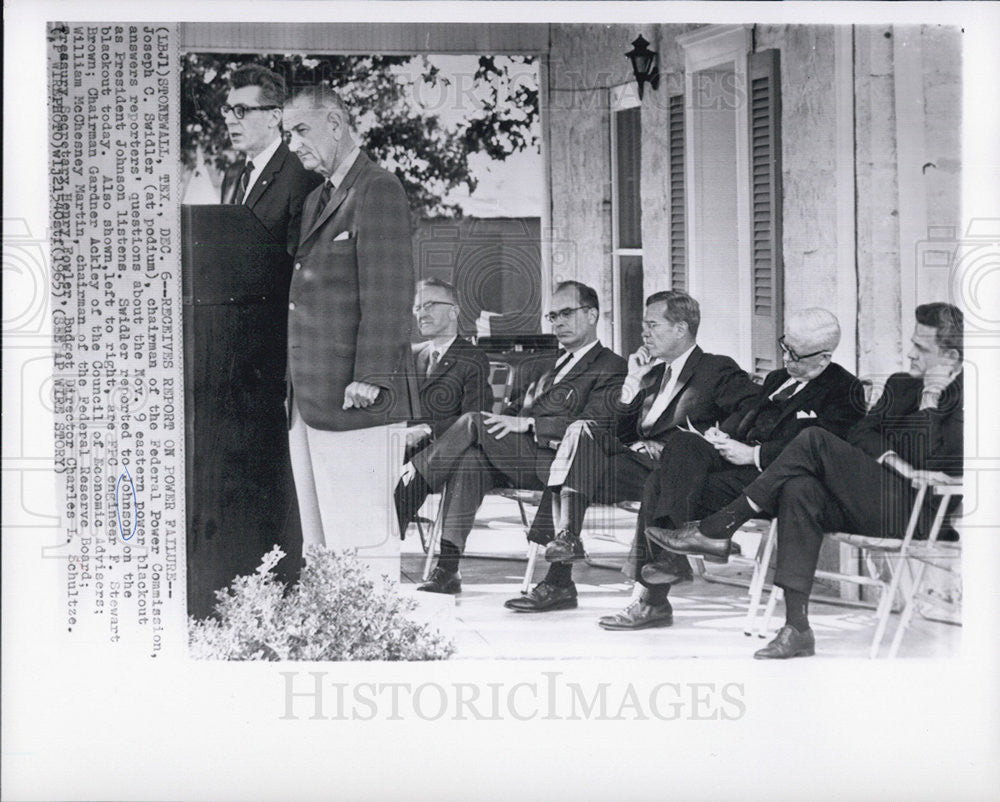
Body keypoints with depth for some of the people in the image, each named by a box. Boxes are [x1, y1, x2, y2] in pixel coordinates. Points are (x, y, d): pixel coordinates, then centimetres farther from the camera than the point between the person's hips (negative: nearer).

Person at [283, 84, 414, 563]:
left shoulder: (378, 190, -8)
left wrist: (371, 377, -20)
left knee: (362, 540, -7)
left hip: (351, 397, -9)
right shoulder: (316, 200, 22)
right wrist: (294, 379, 14)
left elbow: (388, 290, -15)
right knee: (318, 541, 10)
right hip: (305, 398, 9)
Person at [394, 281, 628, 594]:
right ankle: (448, 569, -34)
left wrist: (527, 423, -16)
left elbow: (592, 427, -9)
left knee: (474, 422, -23)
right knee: (468, 459, -28)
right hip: (512, 458, 6)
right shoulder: (538, 368, 32)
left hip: (552, 462, -6)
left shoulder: (612, 368, 6)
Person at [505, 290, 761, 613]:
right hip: (637, 454, 7)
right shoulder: (655, 373, 27)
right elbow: (624, 434, 20)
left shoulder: (717, 369, 5)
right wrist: (634, 381, 12)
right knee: (582, 432, -17)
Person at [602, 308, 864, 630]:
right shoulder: (778, 378, 26)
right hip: (741, 456, 8)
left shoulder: (843, 390, -2)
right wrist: (721, 433, 4)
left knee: (691, 492, -24)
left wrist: (752, 454, -16)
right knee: (682, 442, -20)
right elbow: (745, 416, 28)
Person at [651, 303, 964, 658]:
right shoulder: (901, 385, 23)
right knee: (799, 489, -25)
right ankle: (797, 628, -28)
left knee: (814, 440, -21)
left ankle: (715, 530, -17)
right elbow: (858, 435, 10)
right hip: (868, 504, 7)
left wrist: (931, 397, -12)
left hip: (915, 507, -7)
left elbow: (927, 459, -13)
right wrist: (896, 462, -7)